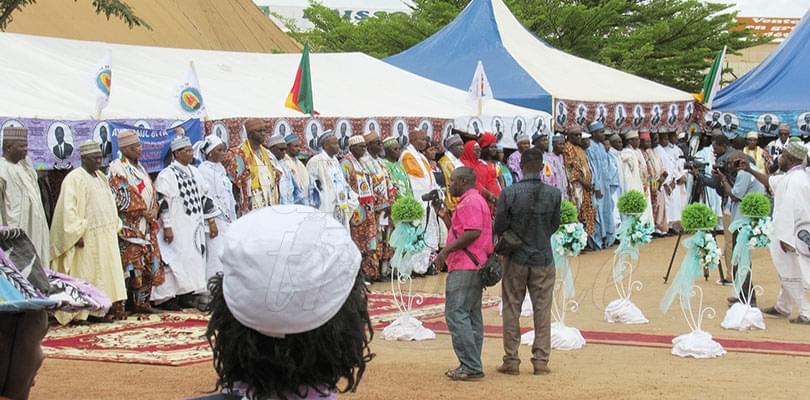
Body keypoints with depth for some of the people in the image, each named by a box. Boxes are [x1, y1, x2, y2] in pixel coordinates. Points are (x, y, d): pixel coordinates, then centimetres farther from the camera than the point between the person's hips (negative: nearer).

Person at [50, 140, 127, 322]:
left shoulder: (101, 177, 15)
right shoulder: (74, 179, -9)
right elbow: (68, 208, -15)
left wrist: (115, 227, 14)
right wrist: (77, 234, -19)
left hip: (107, 235, 8)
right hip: (88, 237, -8)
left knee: (110, 271, 5)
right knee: (89, 273, -6)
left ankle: (113, 306, 6)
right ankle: (85, 312, -3)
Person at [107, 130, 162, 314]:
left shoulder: (140, 168, 18)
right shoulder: (117, 168, -7)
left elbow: (151, 193, 21)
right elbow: (121, 197, -14)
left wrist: (153, 211, 7)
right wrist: (143, 211, -14)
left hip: (147, 226, 8)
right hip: (129, 226, -8)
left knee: (150, 265, 6)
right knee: (131, 263, -11)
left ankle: (142, 302, 13)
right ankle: (129, 303, -7)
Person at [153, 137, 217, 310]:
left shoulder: (194, 172, 13)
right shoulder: (167, 175, -8)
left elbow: (204, 197, 17)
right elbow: (162, 202, -12)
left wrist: (211, 221, 13)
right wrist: (167, 227, -17)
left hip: (195, 226, 7)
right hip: (177, 229, -7)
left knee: (194, 259, 5)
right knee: (176, 258, -8)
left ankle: (187, 295, 10)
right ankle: (168, 297, -5)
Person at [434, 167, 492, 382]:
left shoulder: (469, 202, -12)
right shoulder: (476, 200, 22)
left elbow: (473, 233, -22)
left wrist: (446, 250, -18)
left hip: (465, 267, -11)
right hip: (475, 266, 11)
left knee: (456, 314, -12)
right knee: (471, 315, 11)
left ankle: (470, 367, -15)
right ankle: (472, 366, 13)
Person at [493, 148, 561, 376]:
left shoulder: (509, 194, -13)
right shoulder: (554, 194, -7)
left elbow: (498, 228, -7)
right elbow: (555, 226, 5)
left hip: (516, 259, -1)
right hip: (543, 259, 1)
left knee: (512, 310, 8)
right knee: (542, 310, 8)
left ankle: (511, 360, 10)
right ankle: (541, 360, 8)